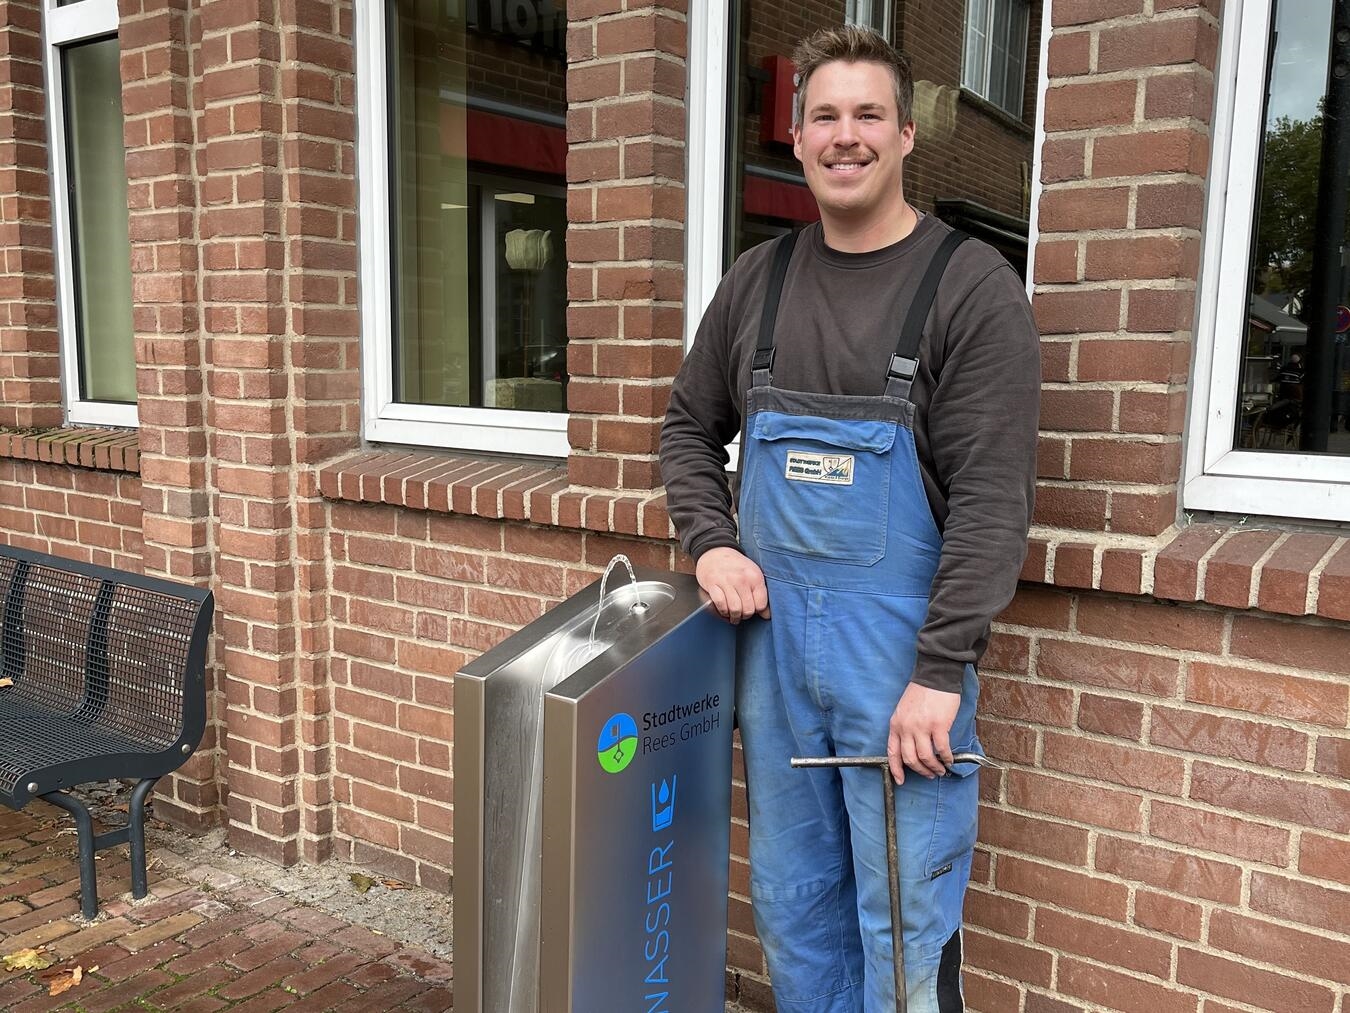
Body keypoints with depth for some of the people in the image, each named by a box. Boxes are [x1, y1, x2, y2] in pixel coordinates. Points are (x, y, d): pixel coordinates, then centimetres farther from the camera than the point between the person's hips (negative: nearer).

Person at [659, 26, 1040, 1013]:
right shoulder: (758, 280, 8)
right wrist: (711, 544, 0)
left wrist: (940, 673, -18)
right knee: (792, 901, 17)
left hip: (902, 638, -4)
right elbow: (690, 429, 18)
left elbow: (992, 497, -13)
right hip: (773, 633, 5)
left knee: (905, 919, 6)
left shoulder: (972, 285, -7)